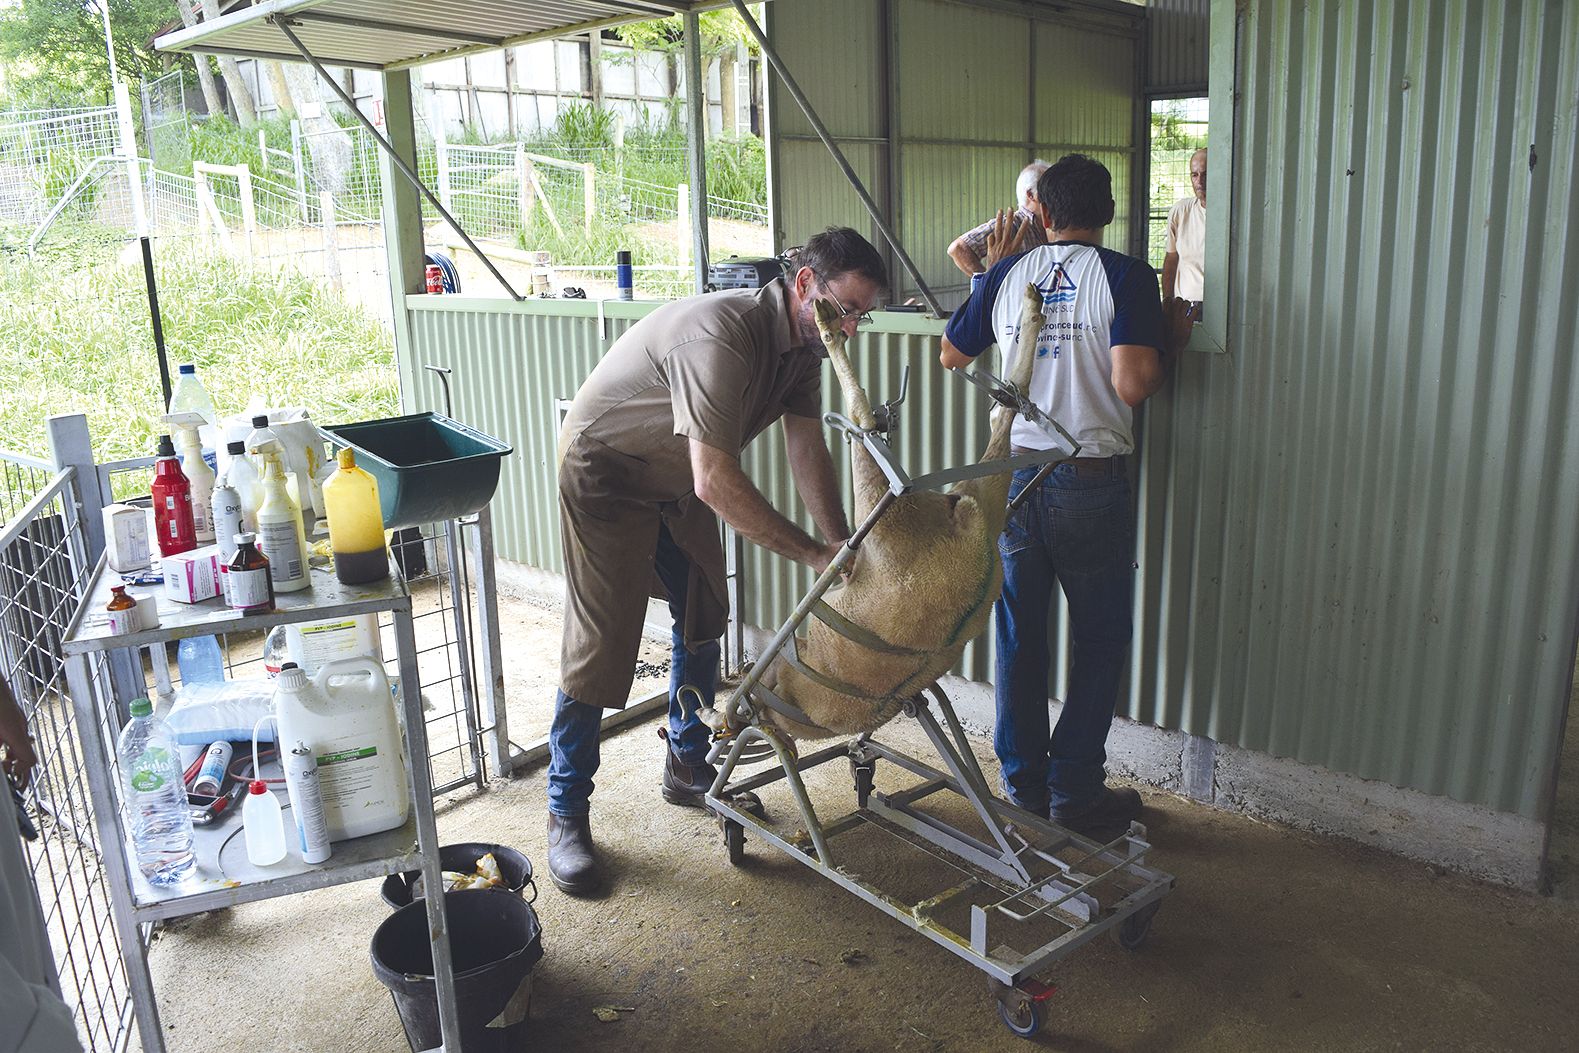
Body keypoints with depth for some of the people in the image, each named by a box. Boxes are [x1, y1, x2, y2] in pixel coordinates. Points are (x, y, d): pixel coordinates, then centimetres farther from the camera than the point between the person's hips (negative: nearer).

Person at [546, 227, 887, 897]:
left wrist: (841, 547, -17)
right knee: (600, 646, -9)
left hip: (677, 479, 9)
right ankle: (566, 815, 5)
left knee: (702, 618, 14)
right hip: (605, 471, -9)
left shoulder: (802, 341, -6)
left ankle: (688, 767, 32)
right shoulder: (724, 335, -36)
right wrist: (813, 553, -35)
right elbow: (716, 482, -41)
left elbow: (808, 451, -6)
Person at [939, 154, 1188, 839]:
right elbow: (1132, 385, -20)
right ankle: (1075, 794, 16)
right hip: (1090, 483, -4)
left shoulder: (1007, 275, 5)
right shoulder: (1124, 276, -7)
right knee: (1099, 642, 10)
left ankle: (1024, 784, 24)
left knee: (1019, 635, 13)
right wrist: (1166, 342, 2)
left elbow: (951, 355, 18)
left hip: (1014, 475, 4)